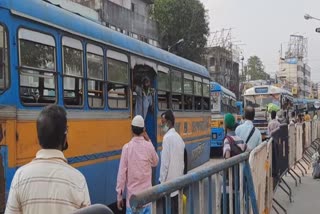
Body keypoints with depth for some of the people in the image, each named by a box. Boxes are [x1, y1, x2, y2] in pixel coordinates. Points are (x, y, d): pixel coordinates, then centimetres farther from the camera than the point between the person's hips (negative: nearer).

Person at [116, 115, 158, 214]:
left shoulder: (127, 147, -9)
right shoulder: (149, 146, -5)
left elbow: (122, 173, -7)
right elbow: (155, 163, 16)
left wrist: (119, 195, 2)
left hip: (132, 195, -1)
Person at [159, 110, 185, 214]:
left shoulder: (167, 137, -14)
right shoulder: (179, 137, 11)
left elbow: (165, 162, -16)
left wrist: (162, 181, -10)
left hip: (169, 182, -8)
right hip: (178, 180, 8)